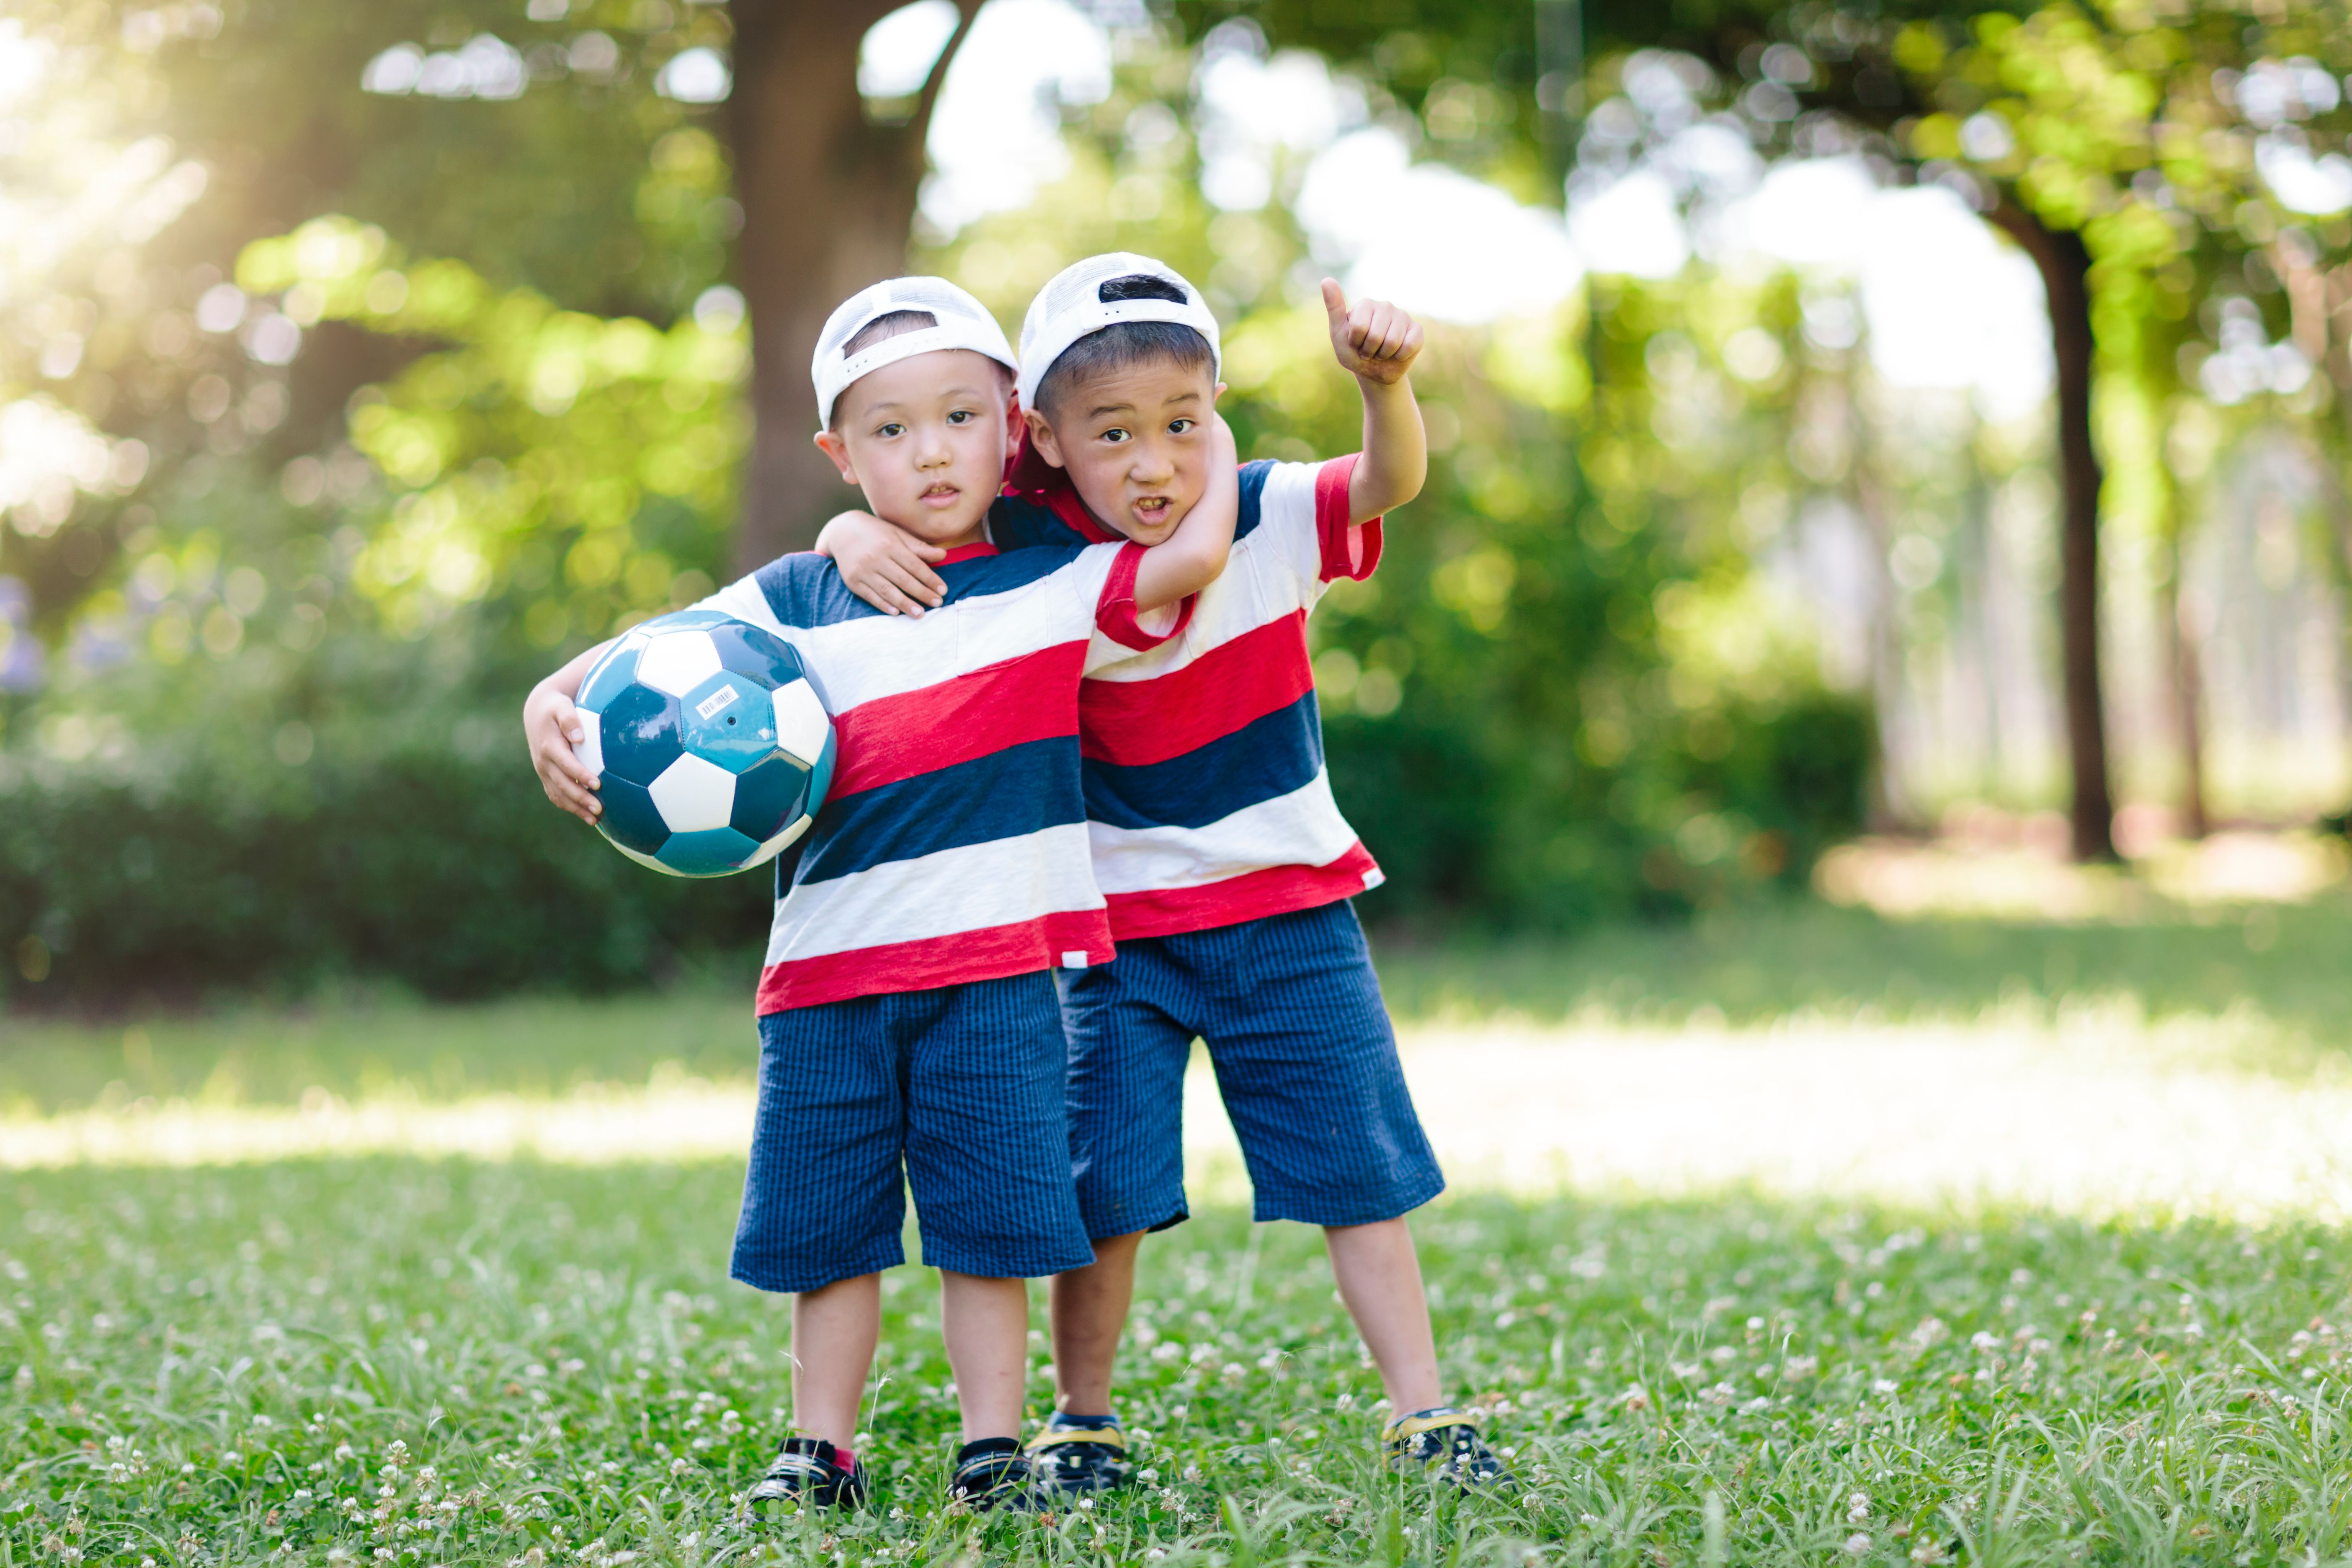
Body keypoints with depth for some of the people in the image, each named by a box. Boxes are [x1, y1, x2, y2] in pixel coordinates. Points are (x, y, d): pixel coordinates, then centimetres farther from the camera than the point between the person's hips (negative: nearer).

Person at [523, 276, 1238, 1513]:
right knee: (825, 1219, 8)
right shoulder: (794, 603, 7)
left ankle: (992, 1448, 11)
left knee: (988, 1216, 1)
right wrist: (555, 705, -14)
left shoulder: (1053, 589, 6)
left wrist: (1206, 444, 10)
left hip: (996, 960, -1)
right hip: (829, 964, 2)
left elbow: (1193, 554, -6)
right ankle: (820, 1449, 19)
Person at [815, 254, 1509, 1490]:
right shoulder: (1030, 559, -11)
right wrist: (860, 538, -26)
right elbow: (869, 527, -1)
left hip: (1291, 913, 0)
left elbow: (1390, 481, -28)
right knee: (1102, 1190, 1)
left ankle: (1421, 1413, 12)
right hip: (1120, 930, 0)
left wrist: (1384, 381, -48)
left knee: (1359, 1172, 4)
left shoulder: (1267, 522, -11)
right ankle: (1081, 1420, 19)